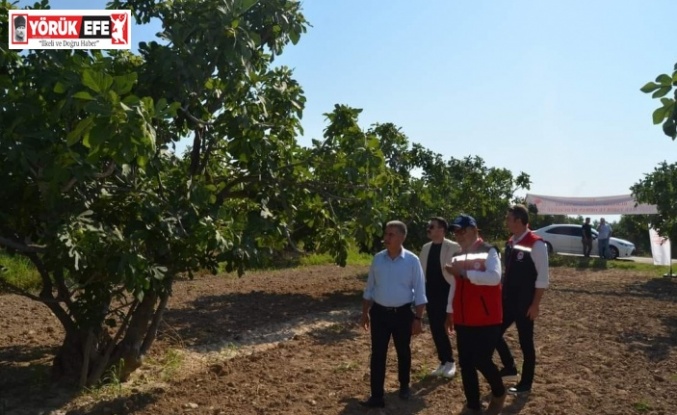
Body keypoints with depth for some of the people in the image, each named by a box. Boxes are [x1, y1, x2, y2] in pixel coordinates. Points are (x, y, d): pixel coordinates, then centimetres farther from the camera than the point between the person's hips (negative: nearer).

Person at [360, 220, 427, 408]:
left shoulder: (412, 261, -10)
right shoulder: (377, 258, -1)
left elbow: (419, 292, -6)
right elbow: (369, 288, 8)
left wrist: (418, 318, -8)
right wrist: (365, 313, 8)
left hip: (402, 313, -2)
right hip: (379, 313, 2)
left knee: (403, 352, 16)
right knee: (377, 354, 2)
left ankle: (404, 386, 39)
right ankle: (377, 396, 10)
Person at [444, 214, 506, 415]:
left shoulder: (488, 251, -11)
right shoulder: (457, 256, 10)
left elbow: (494, 277, -27)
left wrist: (464, 271, -28)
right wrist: (450, 312, 17)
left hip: (486, 320, -6)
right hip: (463, 320, 6)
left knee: (481, 361, -5)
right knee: (465, 363, 9)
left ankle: (499, 394, 25)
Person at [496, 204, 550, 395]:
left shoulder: (536, 244, -17)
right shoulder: (511, 242, 6)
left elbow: (543, 278, -17)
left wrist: (535, 304, -16)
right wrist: (502, 294, 14)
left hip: (525, 303, -7)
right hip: (507, 300, 8)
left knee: (525, 342, 6)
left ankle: (525, 383, 22)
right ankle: (509, 366, 32)